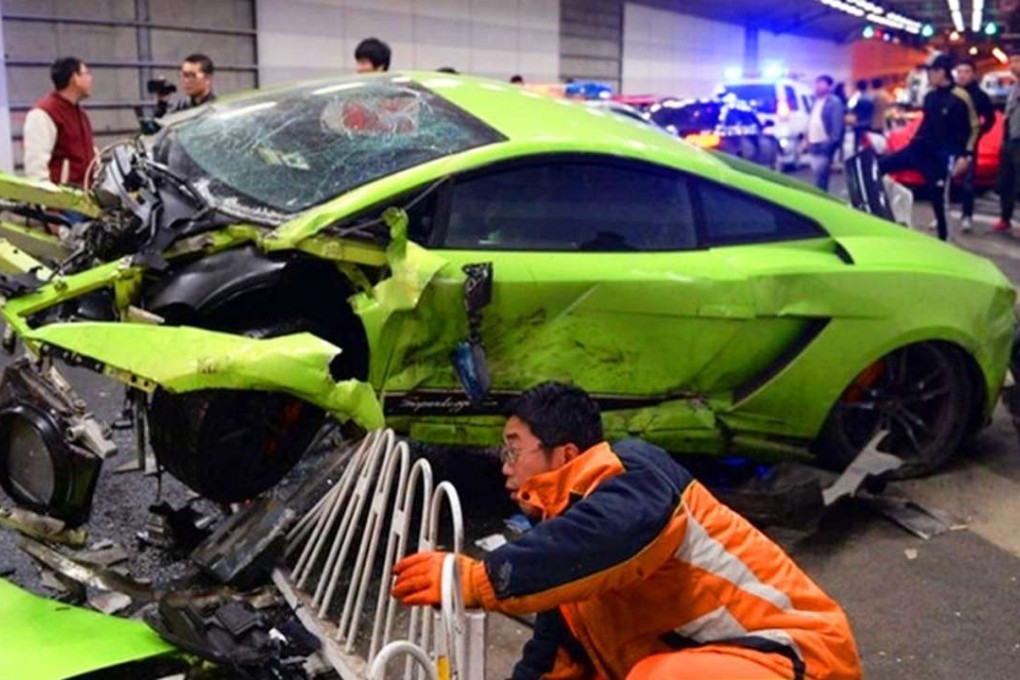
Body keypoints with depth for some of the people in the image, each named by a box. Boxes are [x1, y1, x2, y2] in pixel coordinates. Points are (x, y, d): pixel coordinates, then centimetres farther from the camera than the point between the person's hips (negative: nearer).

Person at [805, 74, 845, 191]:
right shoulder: (816, 101, 18)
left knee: (821, 175, -9)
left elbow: (837, 124, -15)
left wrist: (832, 142, -21)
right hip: (814, 144, 8)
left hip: (824, 145, -8)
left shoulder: (834, 102, -8)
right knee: (818, 174, 14)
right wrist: (808, 140, 15)